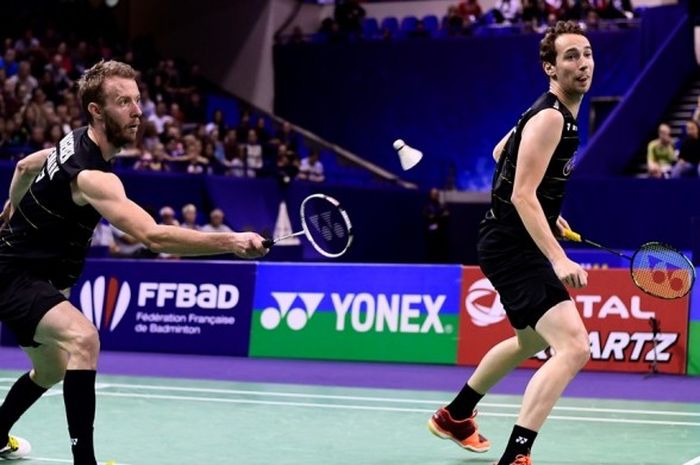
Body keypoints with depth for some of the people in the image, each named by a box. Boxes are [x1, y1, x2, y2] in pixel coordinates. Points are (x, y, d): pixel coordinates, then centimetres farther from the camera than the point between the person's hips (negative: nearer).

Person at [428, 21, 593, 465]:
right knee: (573, 346, -24)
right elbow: (522, 195, -27)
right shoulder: (550, 118, -20)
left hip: (516, 242, 11)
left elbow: (500, 152, 26)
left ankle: (455, 416, 50)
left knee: (531, 341, 33)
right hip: (514, 246, -11)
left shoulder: (557, 113, 11)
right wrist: (559, 259, -36)